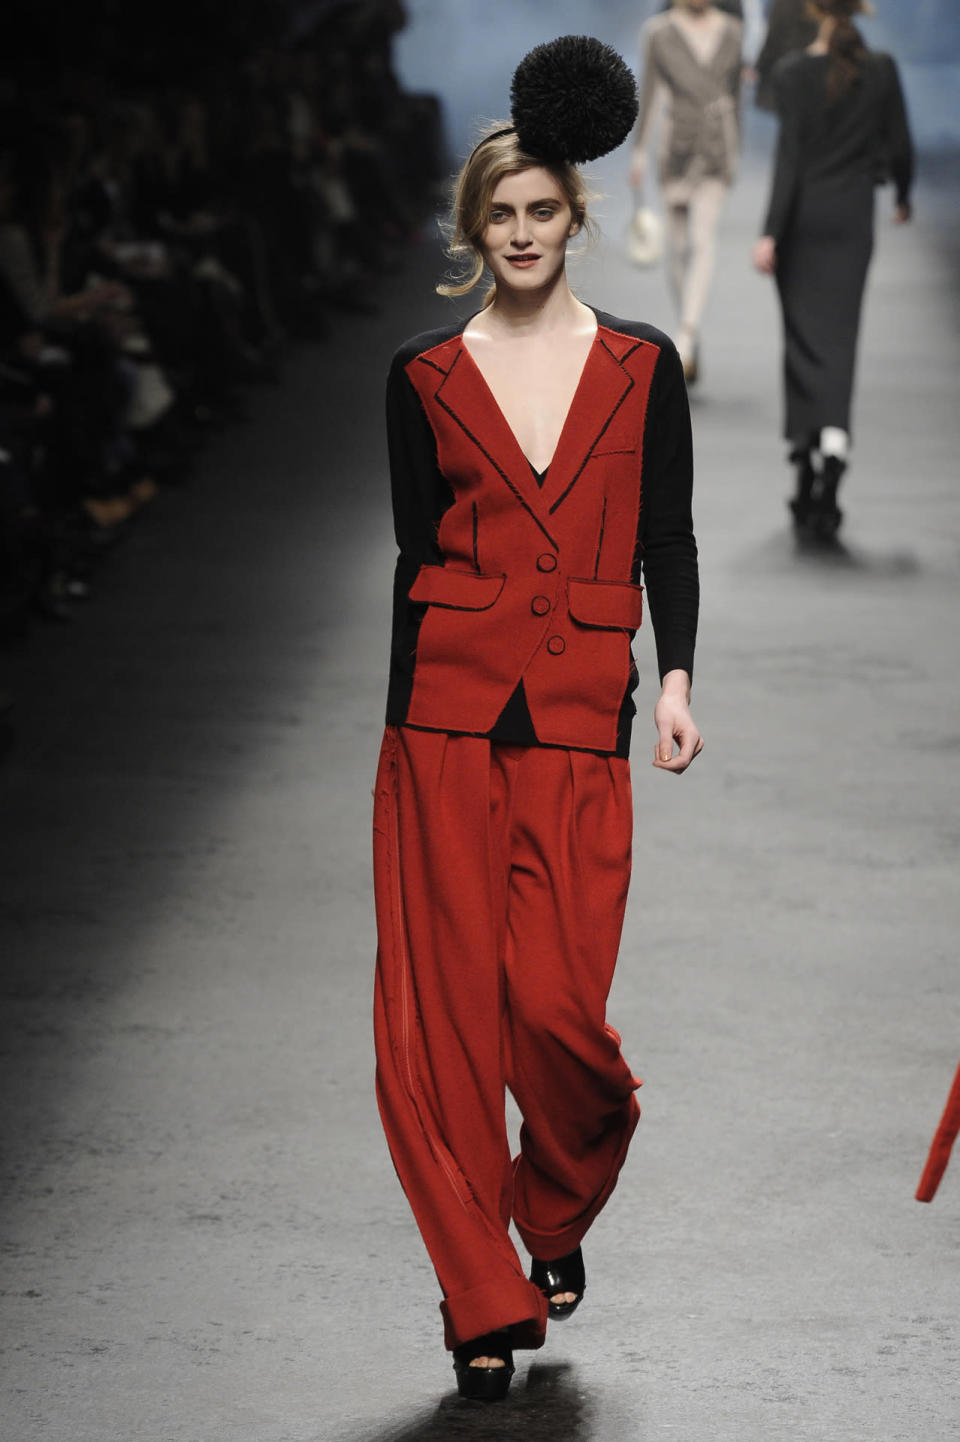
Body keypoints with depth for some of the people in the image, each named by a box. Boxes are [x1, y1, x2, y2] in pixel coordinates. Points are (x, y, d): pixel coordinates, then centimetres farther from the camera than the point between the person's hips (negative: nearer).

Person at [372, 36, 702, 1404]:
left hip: (578, 720, 0)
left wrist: (677, 678, -6)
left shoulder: (641, 367, 7)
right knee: (444, 1005, -3)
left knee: (554, 998, -8)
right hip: (448, 709, 1)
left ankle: (560, 1215, 23)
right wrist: (403, 716, 8)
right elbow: (415, 551, 10)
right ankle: (485, 1302, 5)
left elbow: (667, 538, 7)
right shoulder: (426, 377, 7)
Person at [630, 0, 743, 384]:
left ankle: (685, 343, -23)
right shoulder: (659, 32, 0)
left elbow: (735, 92, 13)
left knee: (703, 241, -14)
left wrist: (735, 151, 15)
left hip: (717, 145, 0)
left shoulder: (732, 31, 7)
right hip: (677, 141, 0)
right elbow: (647, 93, 0)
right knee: (678, 244, 6)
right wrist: (639, 153, -5)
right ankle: (690, 335, 23)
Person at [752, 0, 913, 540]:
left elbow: (790, 154, -13)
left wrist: (771, 233, -14)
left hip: (802, 213, -1)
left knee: (803, 338, 9)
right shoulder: (882, 70, -2)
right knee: (838, 337, 1)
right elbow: (899, 145, 4)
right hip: (852, 216, 1)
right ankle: (834, 437, -23)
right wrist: (904, 196, 24)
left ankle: (808, 452, 8)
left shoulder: (795, 71, -9)